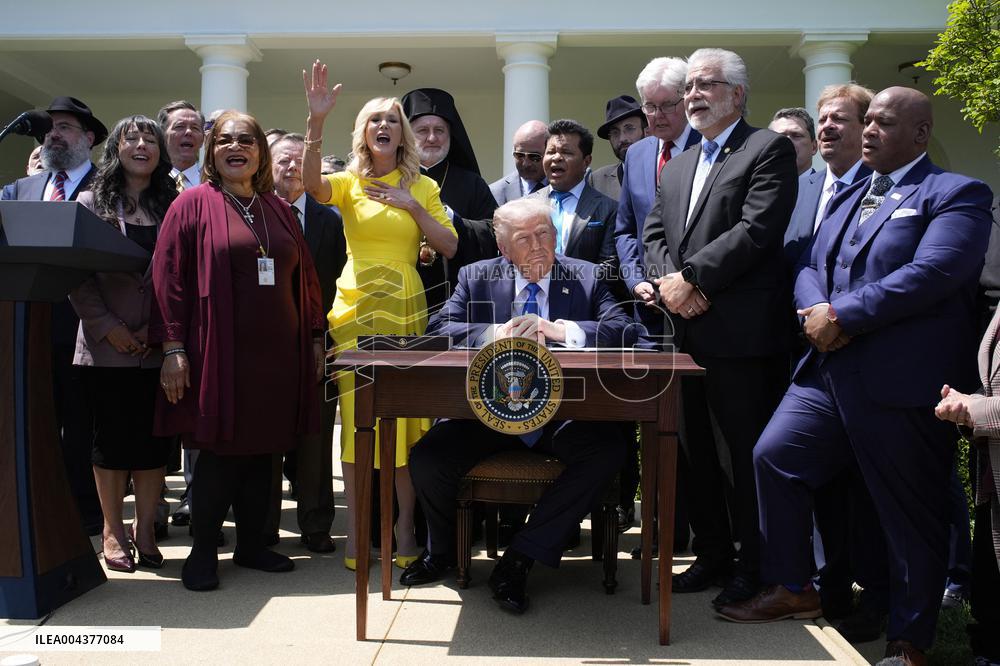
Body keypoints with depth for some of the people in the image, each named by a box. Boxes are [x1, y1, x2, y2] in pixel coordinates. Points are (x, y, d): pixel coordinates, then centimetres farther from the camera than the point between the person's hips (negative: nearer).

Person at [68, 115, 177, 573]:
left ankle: (145, 528, 16)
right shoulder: (92, 202, 6)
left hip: (159, 345, 1)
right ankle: (113, 530, 19)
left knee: (154, 437, 4)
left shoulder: (174, 206, 8)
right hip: (107, 346, -1)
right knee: (112, 437, 5)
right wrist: (108, 327, -10)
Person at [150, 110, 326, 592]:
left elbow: (303, 276, 15)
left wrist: (315, 339, 12)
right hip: (218, 351, -4)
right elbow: (169, 276, -5)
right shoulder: (193, 204, 0)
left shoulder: (278, 210, 14)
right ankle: (203, 551, 17)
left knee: (261, 448, 9)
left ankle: (251, 544, 23)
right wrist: (173, 347, -11)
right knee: (221, 450, 1)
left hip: (276, 352, 4)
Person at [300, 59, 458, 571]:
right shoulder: (349, 183, 7)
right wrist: (316, 120, -28)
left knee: (406, 420, 1)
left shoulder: (421, 187, 11)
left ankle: (404, 530, 14)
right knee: (356, 421, 0)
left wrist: (413, 206, -6)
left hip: (405, 310, 1)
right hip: (354, 310, -1)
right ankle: (356, 533, 11)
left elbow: (450, 247, 4)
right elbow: (311, 182, -16)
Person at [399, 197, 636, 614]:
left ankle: (519, 560, -16)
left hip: (563, 413, 0)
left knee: (607, 451, -30)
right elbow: (438, 329, -3)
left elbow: (624, 329, -7)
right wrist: (496, 333, -19)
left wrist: (559, 329, -20)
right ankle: (441, 551, 15)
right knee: (427, 459, -20)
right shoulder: (477, 277, 10)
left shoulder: (587, 278, 7)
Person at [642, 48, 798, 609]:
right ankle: (713, 555, 28)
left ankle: (754, 567, 16)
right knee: (698, 450, 14)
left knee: (748, 452, 1)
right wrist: (668, 280, -6)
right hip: (687, 331, 7)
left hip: (742, 331, -7)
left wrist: (691, 278, -15)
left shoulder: (769, 150, -1)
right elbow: (654, 235, 14)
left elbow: (757, 230, -15)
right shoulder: (678, 166, 21)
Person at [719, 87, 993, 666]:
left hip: (903, 380, -7)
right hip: (830, 370, 7)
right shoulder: (849, 197, 21)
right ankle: (793, 588, 22)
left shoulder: (956, 194, -3)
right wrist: (815, 310, -7)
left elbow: (931, 273, -18)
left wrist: (841, 314, -18)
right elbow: (810, 269, 15)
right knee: (774, 457, 3)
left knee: (913, 516, 4)